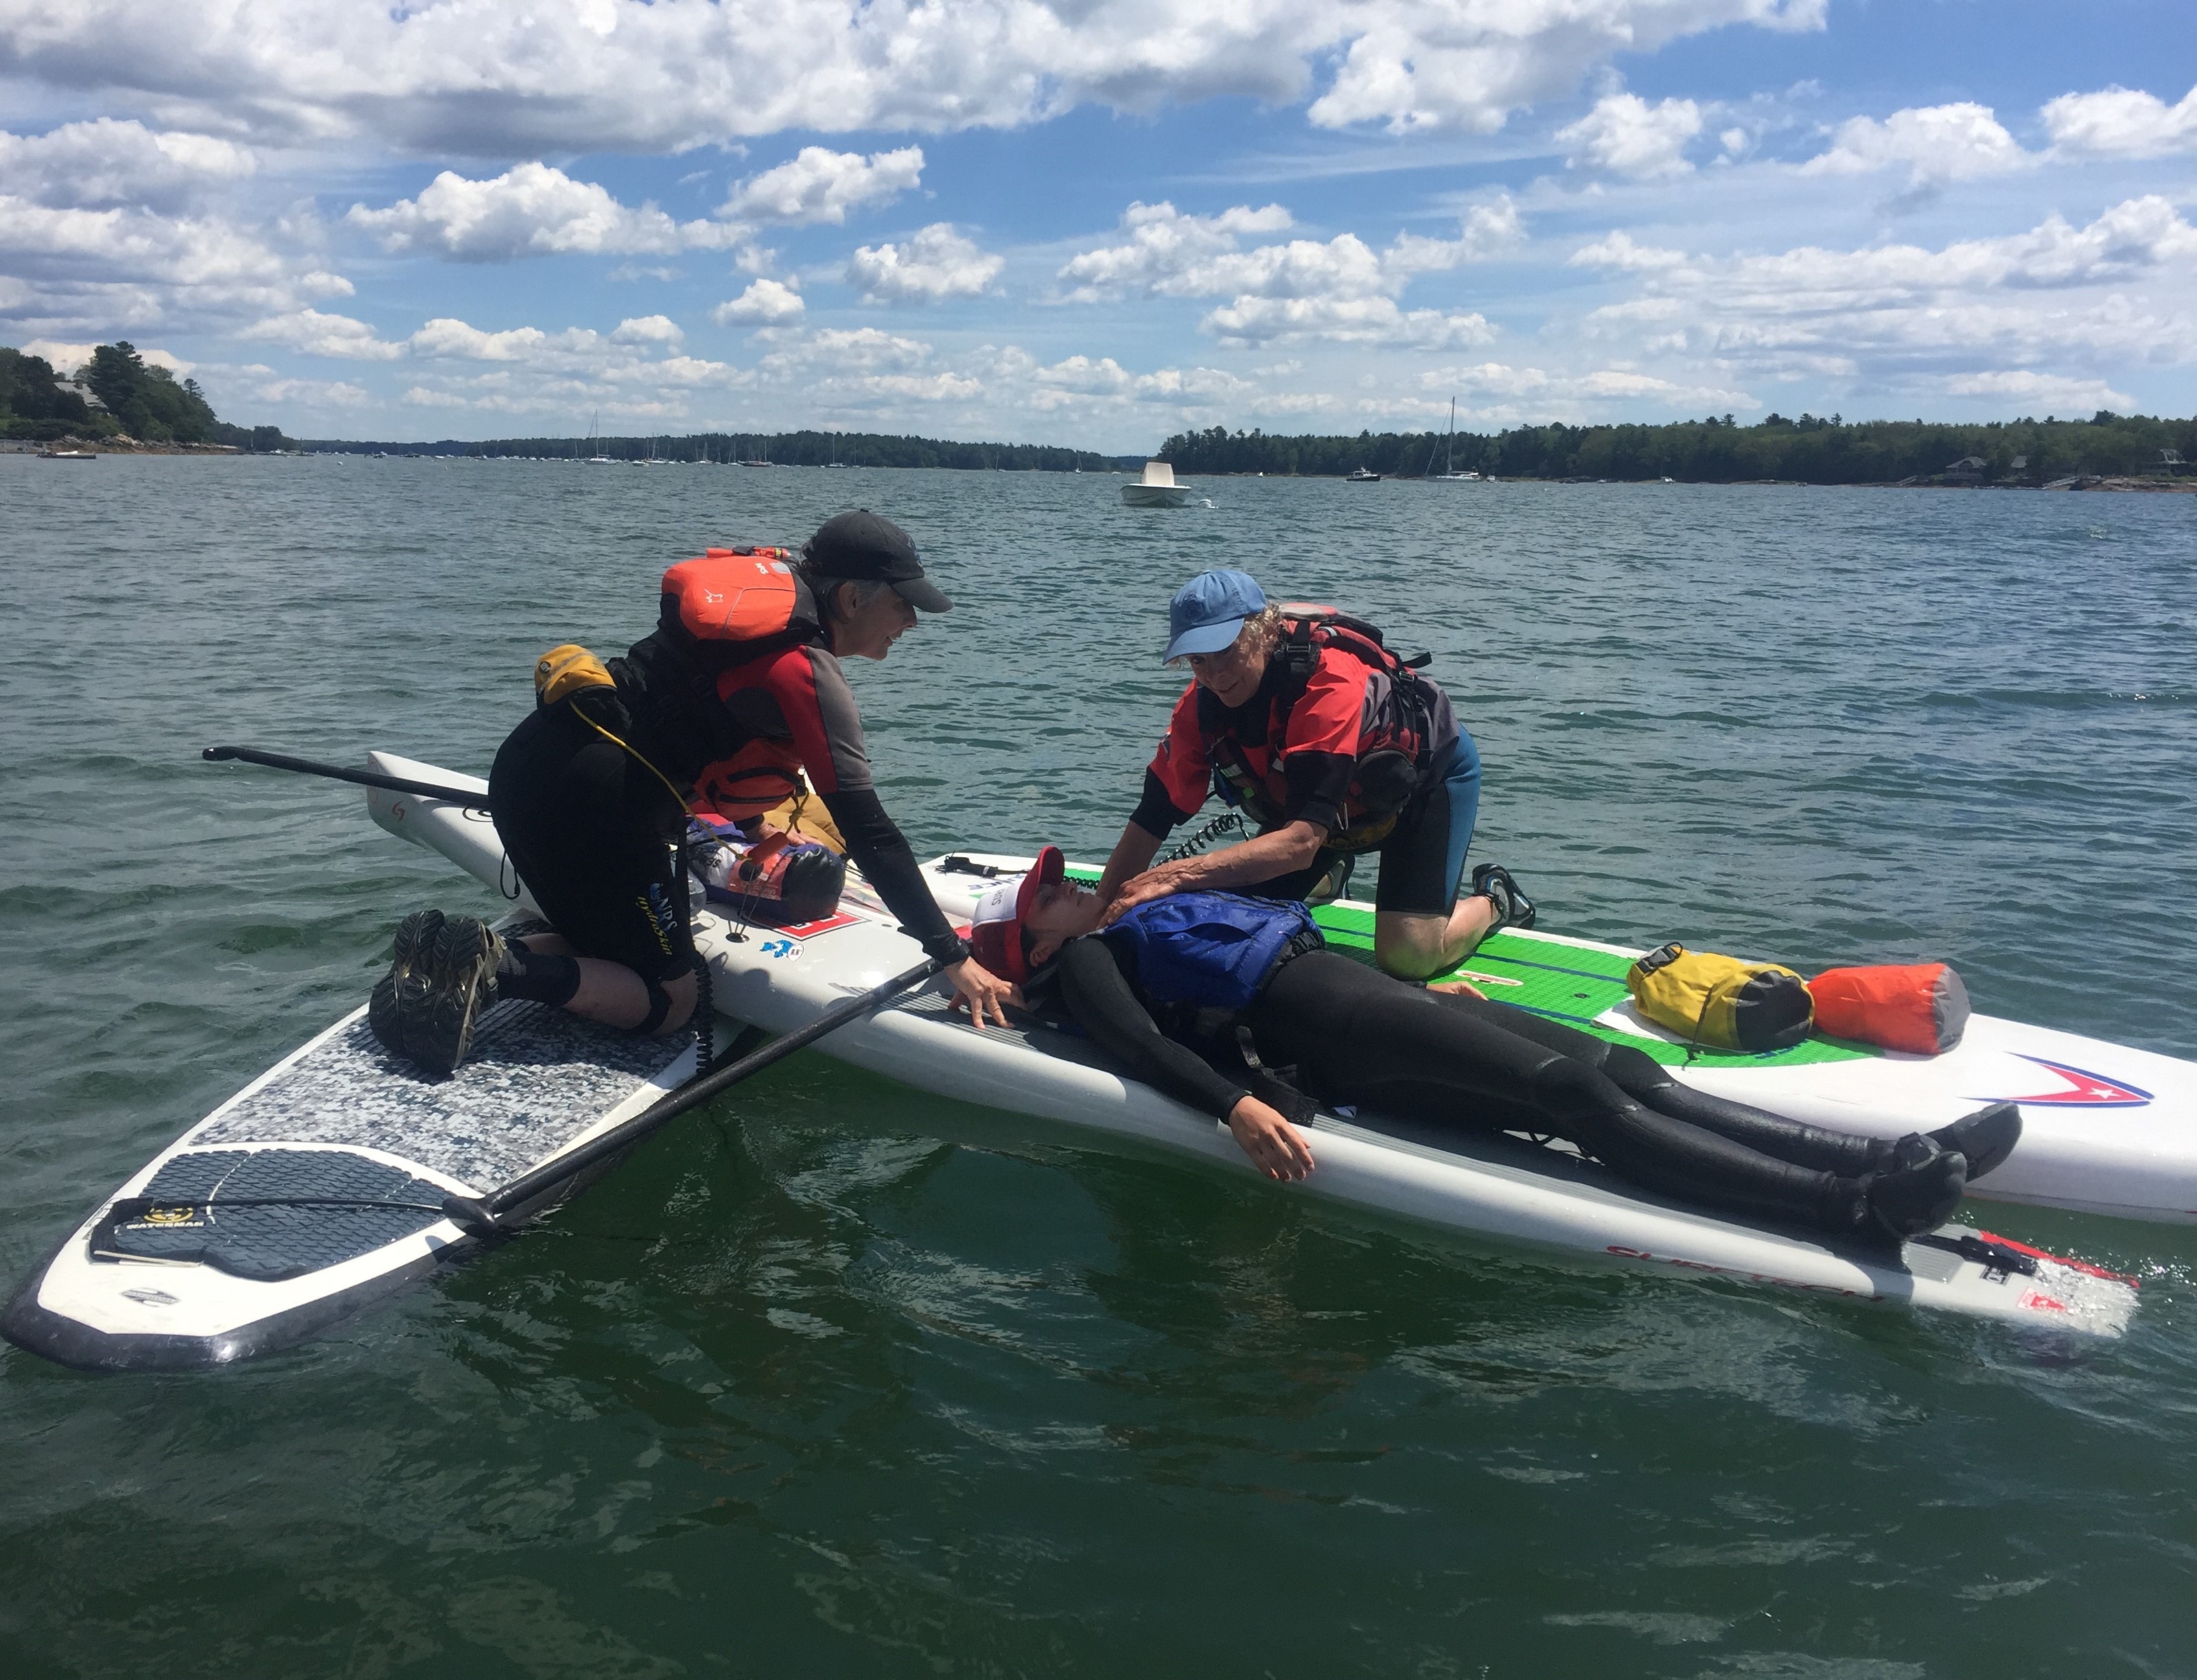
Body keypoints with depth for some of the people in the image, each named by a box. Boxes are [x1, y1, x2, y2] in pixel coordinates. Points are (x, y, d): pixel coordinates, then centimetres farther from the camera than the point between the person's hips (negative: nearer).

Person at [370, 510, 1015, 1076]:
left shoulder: (766, 588, 14)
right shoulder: (810, 677, -11)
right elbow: (869, 834, -14)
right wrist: (955, 958, -11)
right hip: (594, 798, -9)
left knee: (615, 953, 22)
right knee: (667, 1003, 4)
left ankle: (448, 953, 2)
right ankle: (495, 966, -15)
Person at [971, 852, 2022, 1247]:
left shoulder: (1140, 916, 33)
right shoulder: (1085, 958, 7)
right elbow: (1137, 1045, -14)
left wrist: (1417, 991, 30)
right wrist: (1235, 1105, -30)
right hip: (1317, 1024, -9)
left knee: (1620, 1072, -8)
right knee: (1578, 1097, -23)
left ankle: (1880, 1162, -16)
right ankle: (1860, 1208, -31)